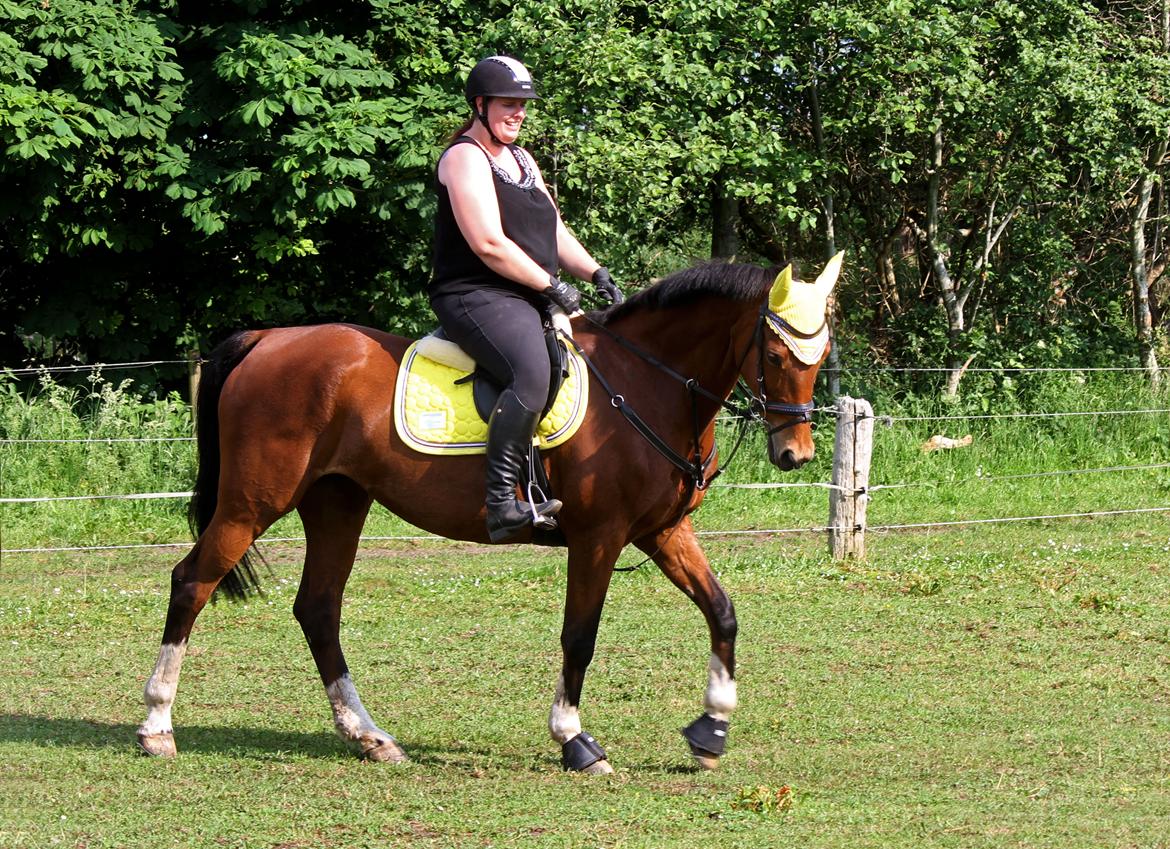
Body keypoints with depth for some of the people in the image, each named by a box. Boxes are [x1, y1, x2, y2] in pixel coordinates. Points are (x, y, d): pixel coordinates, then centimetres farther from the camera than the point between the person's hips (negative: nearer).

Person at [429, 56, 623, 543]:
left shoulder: (521, 160, 22)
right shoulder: (465, 158, -7)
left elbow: (555, 234, 24)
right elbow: (489, 245, -17)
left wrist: (594, 273, 6)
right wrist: (552, 287, -13)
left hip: (533, 300, 10)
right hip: (477, 297, -10)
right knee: (532, 372, -35)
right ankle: (502, 502, -40)